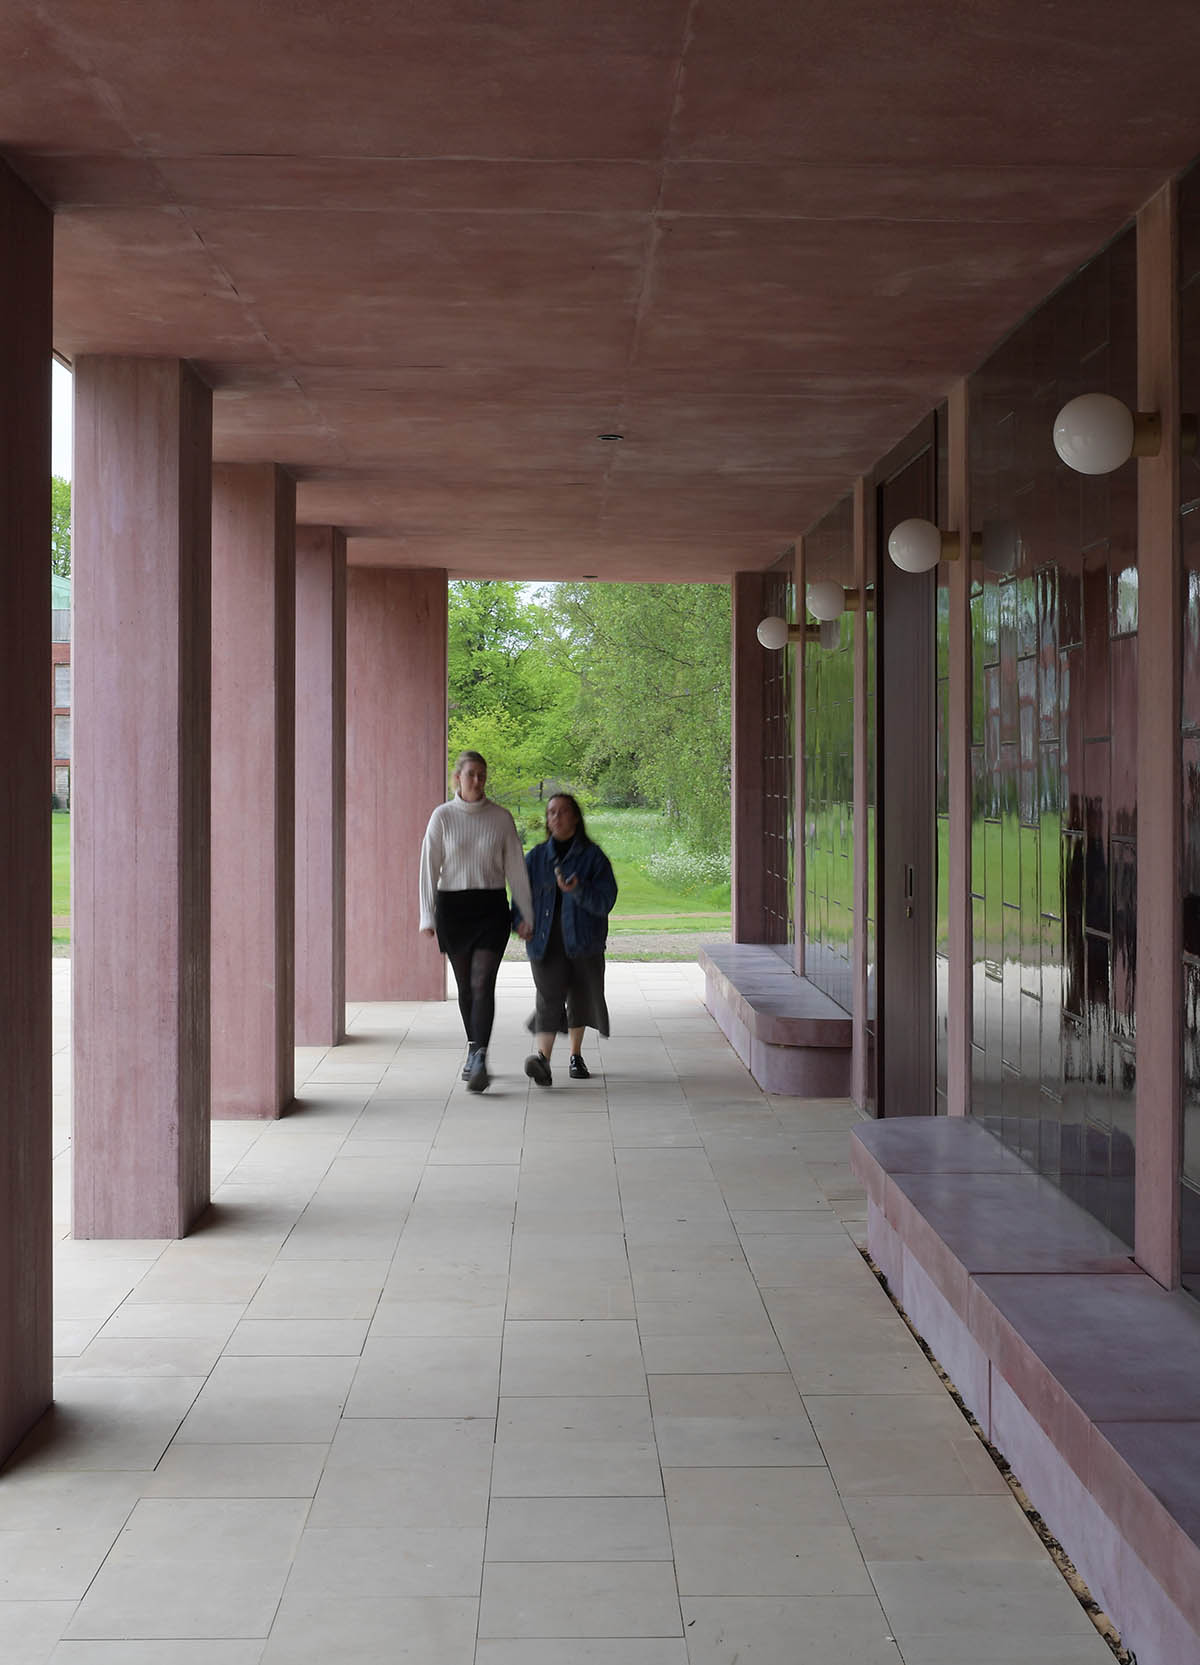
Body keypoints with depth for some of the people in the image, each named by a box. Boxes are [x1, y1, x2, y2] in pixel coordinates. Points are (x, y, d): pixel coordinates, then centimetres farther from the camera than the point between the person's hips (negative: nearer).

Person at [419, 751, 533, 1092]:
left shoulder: (501, 817, 1)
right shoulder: (442, 817, 0)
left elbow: (516, 868, 5)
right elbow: (429, 868, -2)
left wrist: (527, 915, 3)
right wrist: (427, 917, -9)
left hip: (491, 907, -1)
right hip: (453, 907, 1)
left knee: (482, 984, -12)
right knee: (465, 986, 11)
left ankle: (479, 1061, -18)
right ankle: (474, 1051, 28)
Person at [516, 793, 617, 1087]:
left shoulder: (593, 856, 0)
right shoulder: (536, 857, 8)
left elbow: (605, 901, -8)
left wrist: (577, 890, -26)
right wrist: (524, 924, -9)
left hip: (583, 942, 0)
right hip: (546, 943, 0)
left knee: (580, 997, 13)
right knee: (549, 998, -17)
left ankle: (576, 1057, 34)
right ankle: (542, 1058, -34)